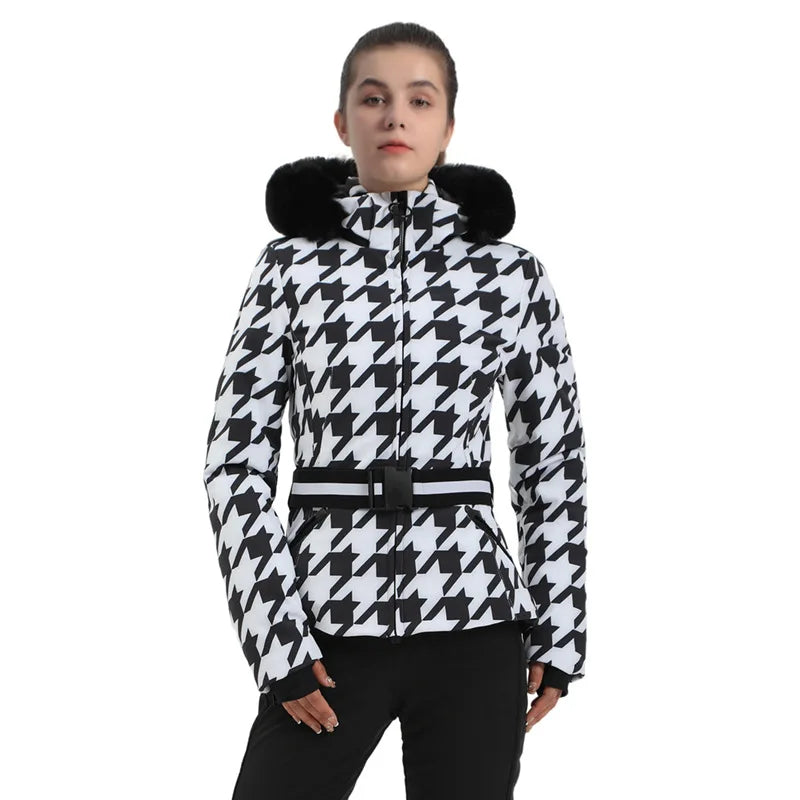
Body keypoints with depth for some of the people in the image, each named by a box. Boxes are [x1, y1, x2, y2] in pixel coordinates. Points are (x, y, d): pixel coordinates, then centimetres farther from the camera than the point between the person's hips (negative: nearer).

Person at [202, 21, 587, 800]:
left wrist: (560, 632, 4)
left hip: (473, 625, 1)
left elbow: (553, 459, 9)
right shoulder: (293, 265, 2)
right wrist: (276, 640, -8)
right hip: (331, 627, 0)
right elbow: (238, 458, -1)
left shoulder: (511, 275, 4)